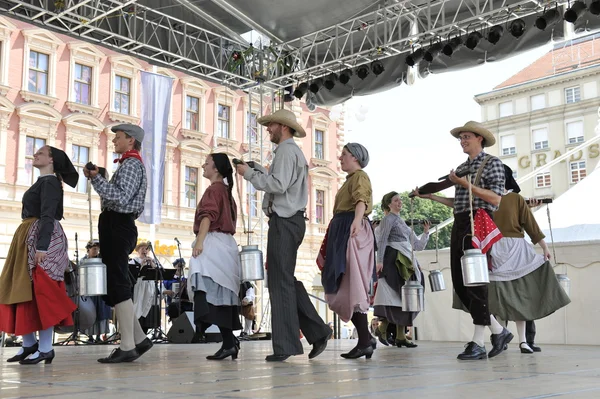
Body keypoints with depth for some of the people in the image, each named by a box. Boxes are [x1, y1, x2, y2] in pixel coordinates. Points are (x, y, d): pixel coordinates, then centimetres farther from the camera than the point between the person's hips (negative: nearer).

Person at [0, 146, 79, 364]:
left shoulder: (50, 182, -8)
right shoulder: (42, 182, 20)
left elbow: (48, 216, -18)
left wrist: (42, 246, -26)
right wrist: (35, 244, 18)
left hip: (41, 239, -10)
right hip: (28, 239, 10)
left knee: (40, 293, -9)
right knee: (22, 291, 9)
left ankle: (45, 348, -5)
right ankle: (29, 344, 16)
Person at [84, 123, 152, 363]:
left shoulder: (131, 164, -8)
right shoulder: (128, 164, 25)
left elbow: (120, 198, -21)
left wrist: (96, 178, -19)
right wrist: (96, 178, 16)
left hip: (118, 226, -11)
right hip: (117, 226, 11)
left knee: (118, 286, -10)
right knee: (115, 286, 11)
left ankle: (127, 348, -8)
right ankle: (139, 339, 13)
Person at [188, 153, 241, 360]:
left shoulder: (214, 189, -5)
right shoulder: (225, 190, 22)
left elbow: (208, 217, -18)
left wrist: (199, 241, -26)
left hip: (214, 243, -10)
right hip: (226, 243, 10)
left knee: (210, 291, -18)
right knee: (221, 294, 9)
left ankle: (229, 342, -25)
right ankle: (230, 342, 8)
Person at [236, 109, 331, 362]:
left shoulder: (286, 150, -8)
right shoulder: (293, 151, 25)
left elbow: (279, 184, -21)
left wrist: (249, 174, -11)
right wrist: (257, 171, 16)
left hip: (284, 221, -11)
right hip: (290, 220, 11)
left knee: (280, 282, -8)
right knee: (286, 281, 13)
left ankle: (285, 346, -4)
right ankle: (317, 332, 13)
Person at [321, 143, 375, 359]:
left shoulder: (359, 176, -4)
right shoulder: (350, 179, 27)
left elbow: (361, 199, -25)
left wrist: (357, 220, -44)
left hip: (353, 231, -10)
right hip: (343, 232, 10)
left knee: (351, 286, -14)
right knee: (344, 287, 6)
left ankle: (365, 341, -15)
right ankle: (365, 339, 7)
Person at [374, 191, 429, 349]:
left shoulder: (403, 223, 25)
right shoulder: (388, 219, 2)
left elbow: (418, 245, 23)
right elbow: (381, 241, -9)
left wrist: (426, 232, 9)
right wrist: (379, 260, -20)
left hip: (407, 262, 8)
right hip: (393, 260, -8)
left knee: (403, 298, 2)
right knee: (395, 296, -14)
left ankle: (401, 336, 2)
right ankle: (383, 328, -7)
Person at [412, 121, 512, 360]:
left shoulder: (491, 163, 1)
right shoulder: (461, 168, 22)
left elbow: (496, 199, -10)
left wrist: (466, 185, -15)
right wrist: (430, 196, 18)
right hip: (459, 225, 8)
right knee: (460, 283, 4)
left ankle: (478, 344, -4)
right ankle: (499, 331, 16)